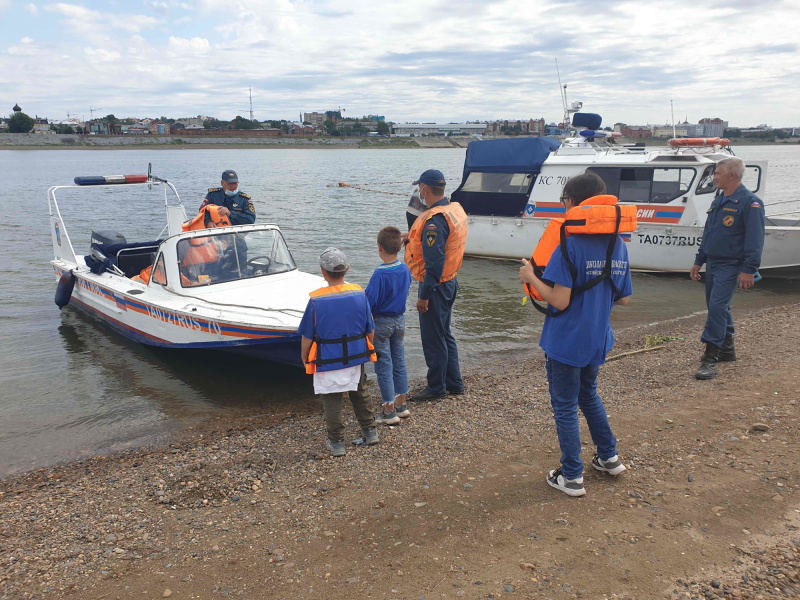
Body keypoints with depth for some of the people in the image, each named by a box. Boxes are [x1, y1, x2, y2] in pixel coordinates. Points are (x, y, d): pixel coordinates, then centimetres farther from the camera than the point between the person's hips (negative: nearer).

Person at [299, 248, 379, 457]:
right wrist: (367, 350, 19)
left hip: (328, 361, -3)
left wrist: (304, 359, 6)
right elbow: (370, 330, 1)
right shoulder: (359, 294, -8)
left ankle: (336, 443, 19)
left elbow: (307, 337, -10)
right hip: (356, 358, 4)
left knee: (332, 402, 10)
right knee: (361, 395, 23)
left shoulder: (316, 300, -17)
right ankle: (370, 431, 35)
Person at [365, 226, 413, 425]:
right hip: (400, 319, 6)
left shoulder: (380, 274, -23)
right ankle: (401, 404, 25)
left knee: (384, 366, 2)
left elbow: (369, 301, -22)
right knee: (399, 362, 16)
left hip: (381, 322, -6)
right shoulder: (405, 270, -3)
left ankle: (389, 410, 7)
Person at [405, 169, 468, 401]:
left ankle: (436, 388, 15)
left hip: (435, 286, -10)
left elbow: (434, 262, -26)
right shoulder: (456, 209, 6)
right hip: (450, 280, 10)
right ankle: (454, 383, 29)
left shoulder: (435, 219, -24)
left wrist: (424, 295, -22)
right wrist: (413, 239, 9)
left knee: (433, 338, 3)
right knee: (444, 334, 20)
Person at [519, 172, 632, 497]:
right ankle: (609, 457, 37)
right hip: (597, 340, 7)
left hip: (566, 342, -7)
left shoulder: (570, 244, -21)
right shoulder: (617, 244, 1)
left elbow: (560, 300, -24)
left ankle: (571, 477, 17)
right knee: (589, 395, 27)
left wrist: (530, 277, -11)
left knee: (565, 406, 8)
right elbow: (623, 298, 6)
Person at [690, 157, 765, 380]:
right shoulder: (718, 200, 14)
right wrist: (698, 261, 20)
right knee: (719, 307, 15)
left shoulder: (749, 202, -12)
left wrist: (749, 269, -23)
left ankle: (711, 358, -15)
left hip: (731, 266, -9)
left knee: (717, 306, -16)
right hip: (712, 263, 9)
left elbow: (755, 239, -17)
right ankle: (727, 349, 30)